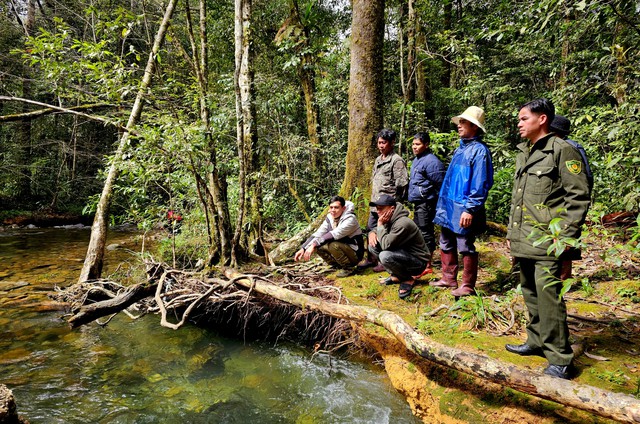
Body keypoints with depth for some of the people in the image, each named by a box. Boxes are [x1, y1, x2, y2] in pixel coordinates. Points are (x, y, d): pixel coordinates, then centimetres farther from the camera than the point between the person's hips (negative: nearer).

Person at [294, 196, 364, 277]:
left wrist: (314, 244, -37)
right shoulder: (329, 218, 0)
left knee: (333, 245, -32)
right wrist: (303, 249, -17)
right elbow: (317, 234, -5)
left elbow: (333, 235, -34)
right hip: (342, 249, 7)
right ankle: (340, 266, 5)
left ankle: (348, 267, -8)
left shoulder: (350, 219, -23)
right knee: (318, 246, -7)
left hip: (355, 253, -7)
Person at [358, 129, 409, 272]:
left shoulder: (397, 160, -10)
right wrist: (373, 199, 17)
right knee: (371, 230, 14)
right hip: (375, 203, 9)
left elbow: (401, 184, -14)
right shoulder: (378, 160, 16)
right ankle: (371, 259, 27)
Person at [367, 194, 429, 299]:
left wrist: (380, 225, -22)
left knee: (385, 256, -33)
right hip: (404, 254, 9)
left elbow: (386, 244, -33)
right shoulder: (389, 220, 1)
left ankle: (408, 280, -7)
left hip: (418, 262, -9)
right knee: (373, 246, 0)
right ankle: (396, 276, 8)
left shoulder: (403, 223, -27)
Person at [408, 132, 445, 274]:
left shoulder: (431, 161, -16)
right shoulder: (417, 160, 15)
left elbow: (441, 184, -18)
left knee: (425, 233, -6)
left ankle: (427, 265, 1)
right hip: (418, 203, 10)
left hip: (426, 203, -10)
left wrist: (439, 203, -15)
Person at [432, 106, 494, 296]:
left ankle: (468, 286, 13)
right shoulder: (460, 148, 15)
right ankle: (448, 278, 29)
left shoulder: (479, 150, -13)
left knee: (466, 248, 2)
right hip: (448, 207, 9)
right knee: (446, 245, 16)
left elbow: (480, 185, -19)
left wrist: (470, 209, -23)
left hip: (463, 210, -9)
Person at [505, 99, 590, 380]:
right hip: (523, 240, 8)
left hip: (546, 241, -8)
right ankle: (536, 342, 30)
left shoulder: (562, 150, -7)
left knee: (548, 296, -8)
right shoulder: (523, 154, 17)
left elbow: (579, 196, -11)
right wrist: (511, 233, 19)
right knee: (530, 293, 16)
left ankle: (560, 360, 3)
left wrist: (564, 236, -16)